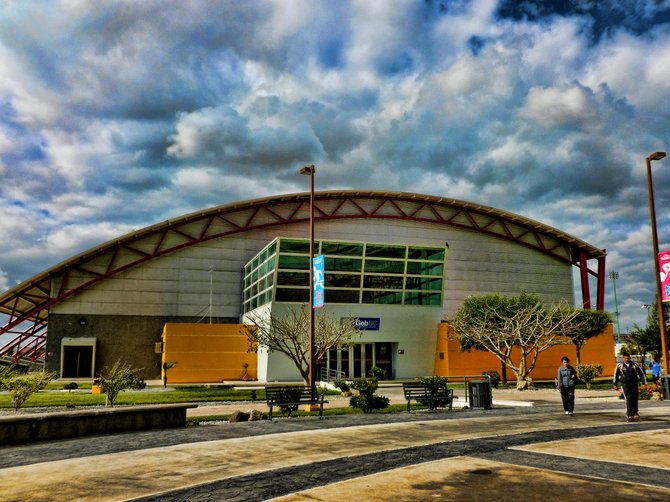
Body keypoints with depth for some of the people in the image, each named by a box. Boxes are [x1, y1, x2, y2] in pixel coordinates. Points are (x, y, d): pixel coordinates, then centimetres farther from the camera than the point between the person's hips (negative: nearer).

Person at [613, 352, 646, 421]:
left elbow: (641, 374, 5)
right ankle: (630, 415, -12)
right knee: (628, 400, -11)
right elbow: (616, 375, 12)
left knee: (635, 400, 7)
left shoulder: (634, 365, 0)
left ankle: (635, 413, 23)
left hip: (634, 384, 2)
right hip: (625, 385, -2)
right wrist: (615, 384, 17)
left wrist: (643, 383, -2)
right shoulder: (620, 366, 0)